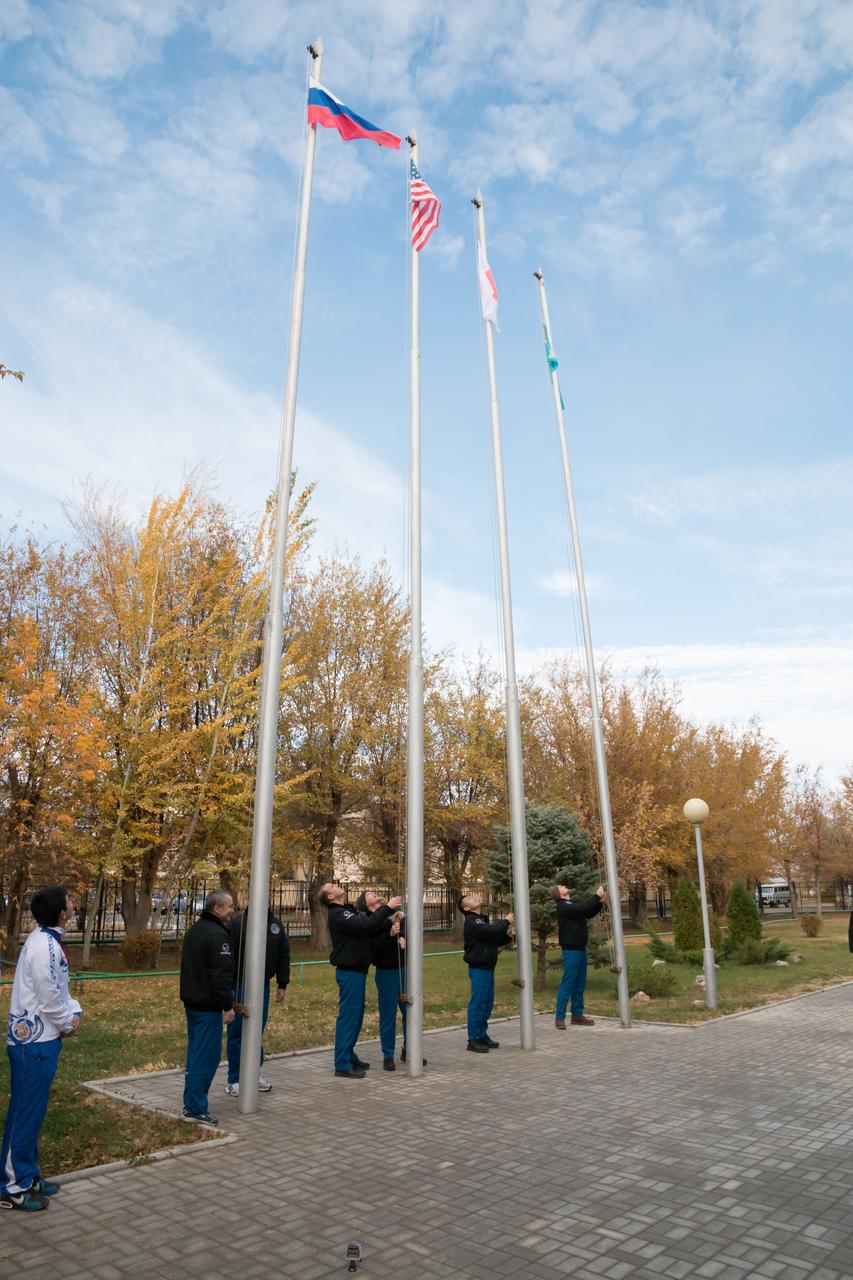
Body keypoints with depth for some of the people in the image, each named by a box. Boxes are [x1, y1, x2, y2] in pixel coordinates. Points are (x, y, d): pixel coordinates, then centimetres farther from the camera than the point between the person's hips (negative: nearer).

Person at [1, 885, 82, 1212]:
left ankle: (27, 1175, 29)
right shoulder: (44, 946, -25)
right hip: (33, 1042, -10)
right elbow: (48, 998, -23)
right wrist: (67, 1025, -7)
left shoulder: (48, 940, 8)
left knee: (33, 1111, 18)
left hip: (38, 1038, 10)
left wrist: (74, 1012, 3)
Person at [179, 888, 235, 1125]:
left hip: (191, 1001, 10)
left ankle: (191, 1103, 24)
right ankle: (196, 1108, 2)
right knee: (206, 1056, -2)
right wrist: (228, 1005, -16)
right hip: (208, 1005, -10)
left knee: (195, 1052, 17)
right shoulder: (217, 935, -19)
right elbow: (221, 974, -21)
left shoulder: (193, 930, 12)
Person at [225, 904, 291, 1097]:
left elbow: (283, 956, 10)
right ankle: (235, 1080, 16)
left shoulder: (276, 924, 3)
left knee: (257, 1032, 15)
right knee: (236, 1034, 5)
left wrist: (282, 985, 8)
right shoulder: (237, 923, -13)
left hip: (263, 987, 4)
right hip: (239, 986, -4)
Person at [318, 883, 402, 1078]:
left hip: (356, 970, 10)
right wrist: (387, 908, -22)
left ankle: (349, 1056, 26)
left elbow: (372, 930, 12)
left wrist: (389, 920, -3)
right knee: (348, 1015, -5)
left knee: (356, 1014, 16)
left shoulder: (347, 912, 16)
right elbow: (366, 925, -28)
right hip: (349, 972, -10)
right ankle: (342, 1065, 1)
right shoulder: (337, 914, -15)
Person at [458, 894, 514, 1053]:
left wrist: (507, 935, -1)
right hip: (478, 968, -9)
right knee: (477, 1003, -6)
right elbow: (490, 932, -26)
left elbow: (495, 940, 18)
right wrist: (506, 922, -12)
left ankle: (482, 1035, 22)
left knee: (488, 1003, 13)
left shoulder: (483, 920, 18)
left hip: (487, 968, 9)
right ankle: (473, 1040, 0)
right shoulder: (471, 921, -12)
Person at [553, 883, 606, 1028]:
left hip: (580, 949, 9)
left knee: (580, 984, 12)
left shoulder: (571, 904, 18)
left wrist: (600, 902, 5)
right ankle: (559, 1018, -6)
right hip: (571, 950, -9)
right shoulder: (563, 906, -12)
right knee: (568, 983, -9)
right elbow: (582, 908, -26)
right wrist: (596, 896, -19)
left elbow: (589, 913, 19)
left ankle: (577, 1015, 19)